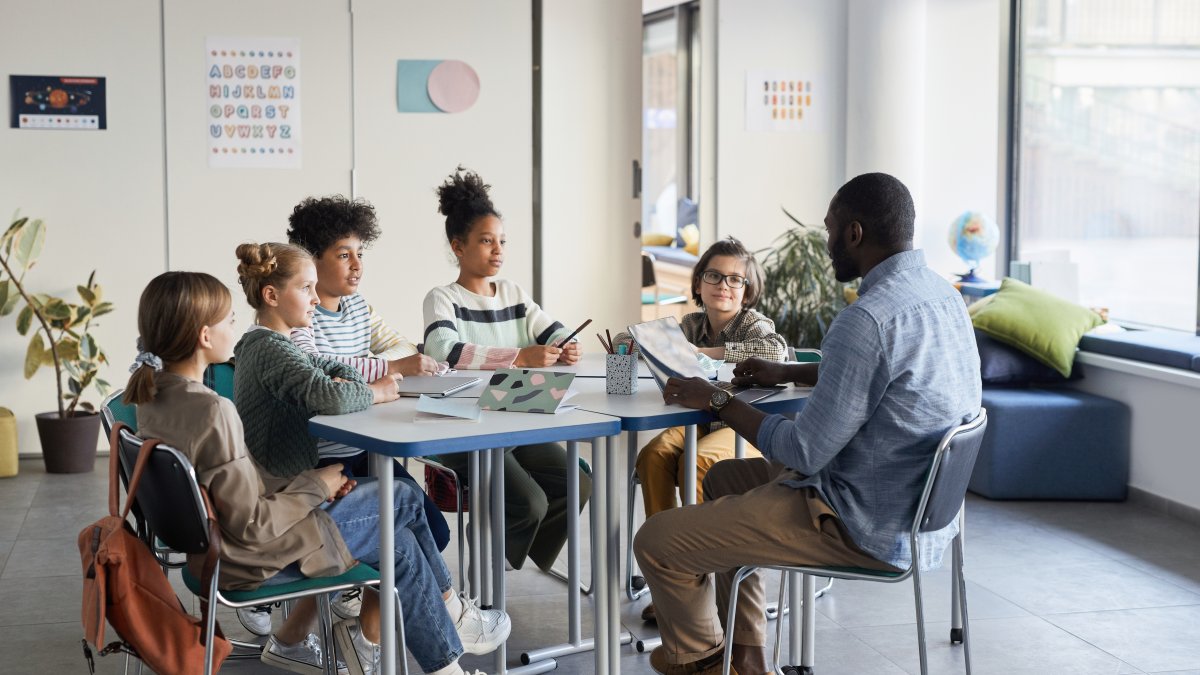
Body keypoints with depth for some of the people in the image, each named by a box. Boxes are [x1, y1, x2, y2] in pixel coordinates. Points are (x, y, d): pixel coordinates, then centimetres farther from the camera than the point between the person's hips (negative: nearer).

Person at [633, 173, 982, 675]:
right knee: (725, 478, 28)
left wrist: (717, 401, -9)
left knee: (656, 542, -3)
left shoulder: (867, 319, -27)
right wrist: (788, 372, 20)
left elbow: (805, 453, -22)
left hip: (867, 530, -10)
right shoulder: (941, 293, 3)